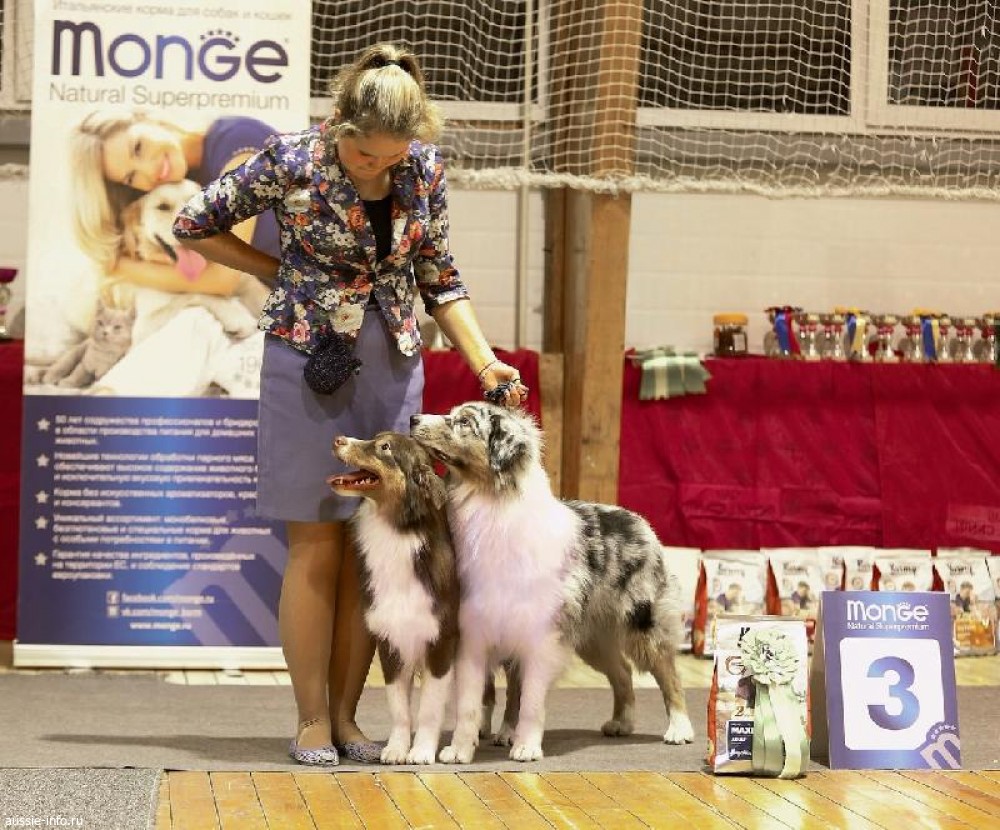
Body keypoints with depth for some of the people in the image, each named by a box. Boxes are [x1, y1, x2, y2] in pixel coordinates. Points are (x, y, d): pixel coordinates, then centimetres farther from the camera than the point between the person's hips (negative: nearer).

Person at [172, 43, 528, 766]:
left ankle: (346, 717, 12)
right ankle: (312, 721, 4)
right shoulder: (292, 162, -12)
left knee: (371, 550, 4)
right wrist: (282, 274, -2)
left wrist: (486, 364, 0)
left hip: (394, 367, 4)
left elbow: (440, 278, 9)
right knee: (318, 547, -3)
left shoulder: (426, 168, -1)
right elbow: (196, 224, -1)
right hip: (308, 361, -4)